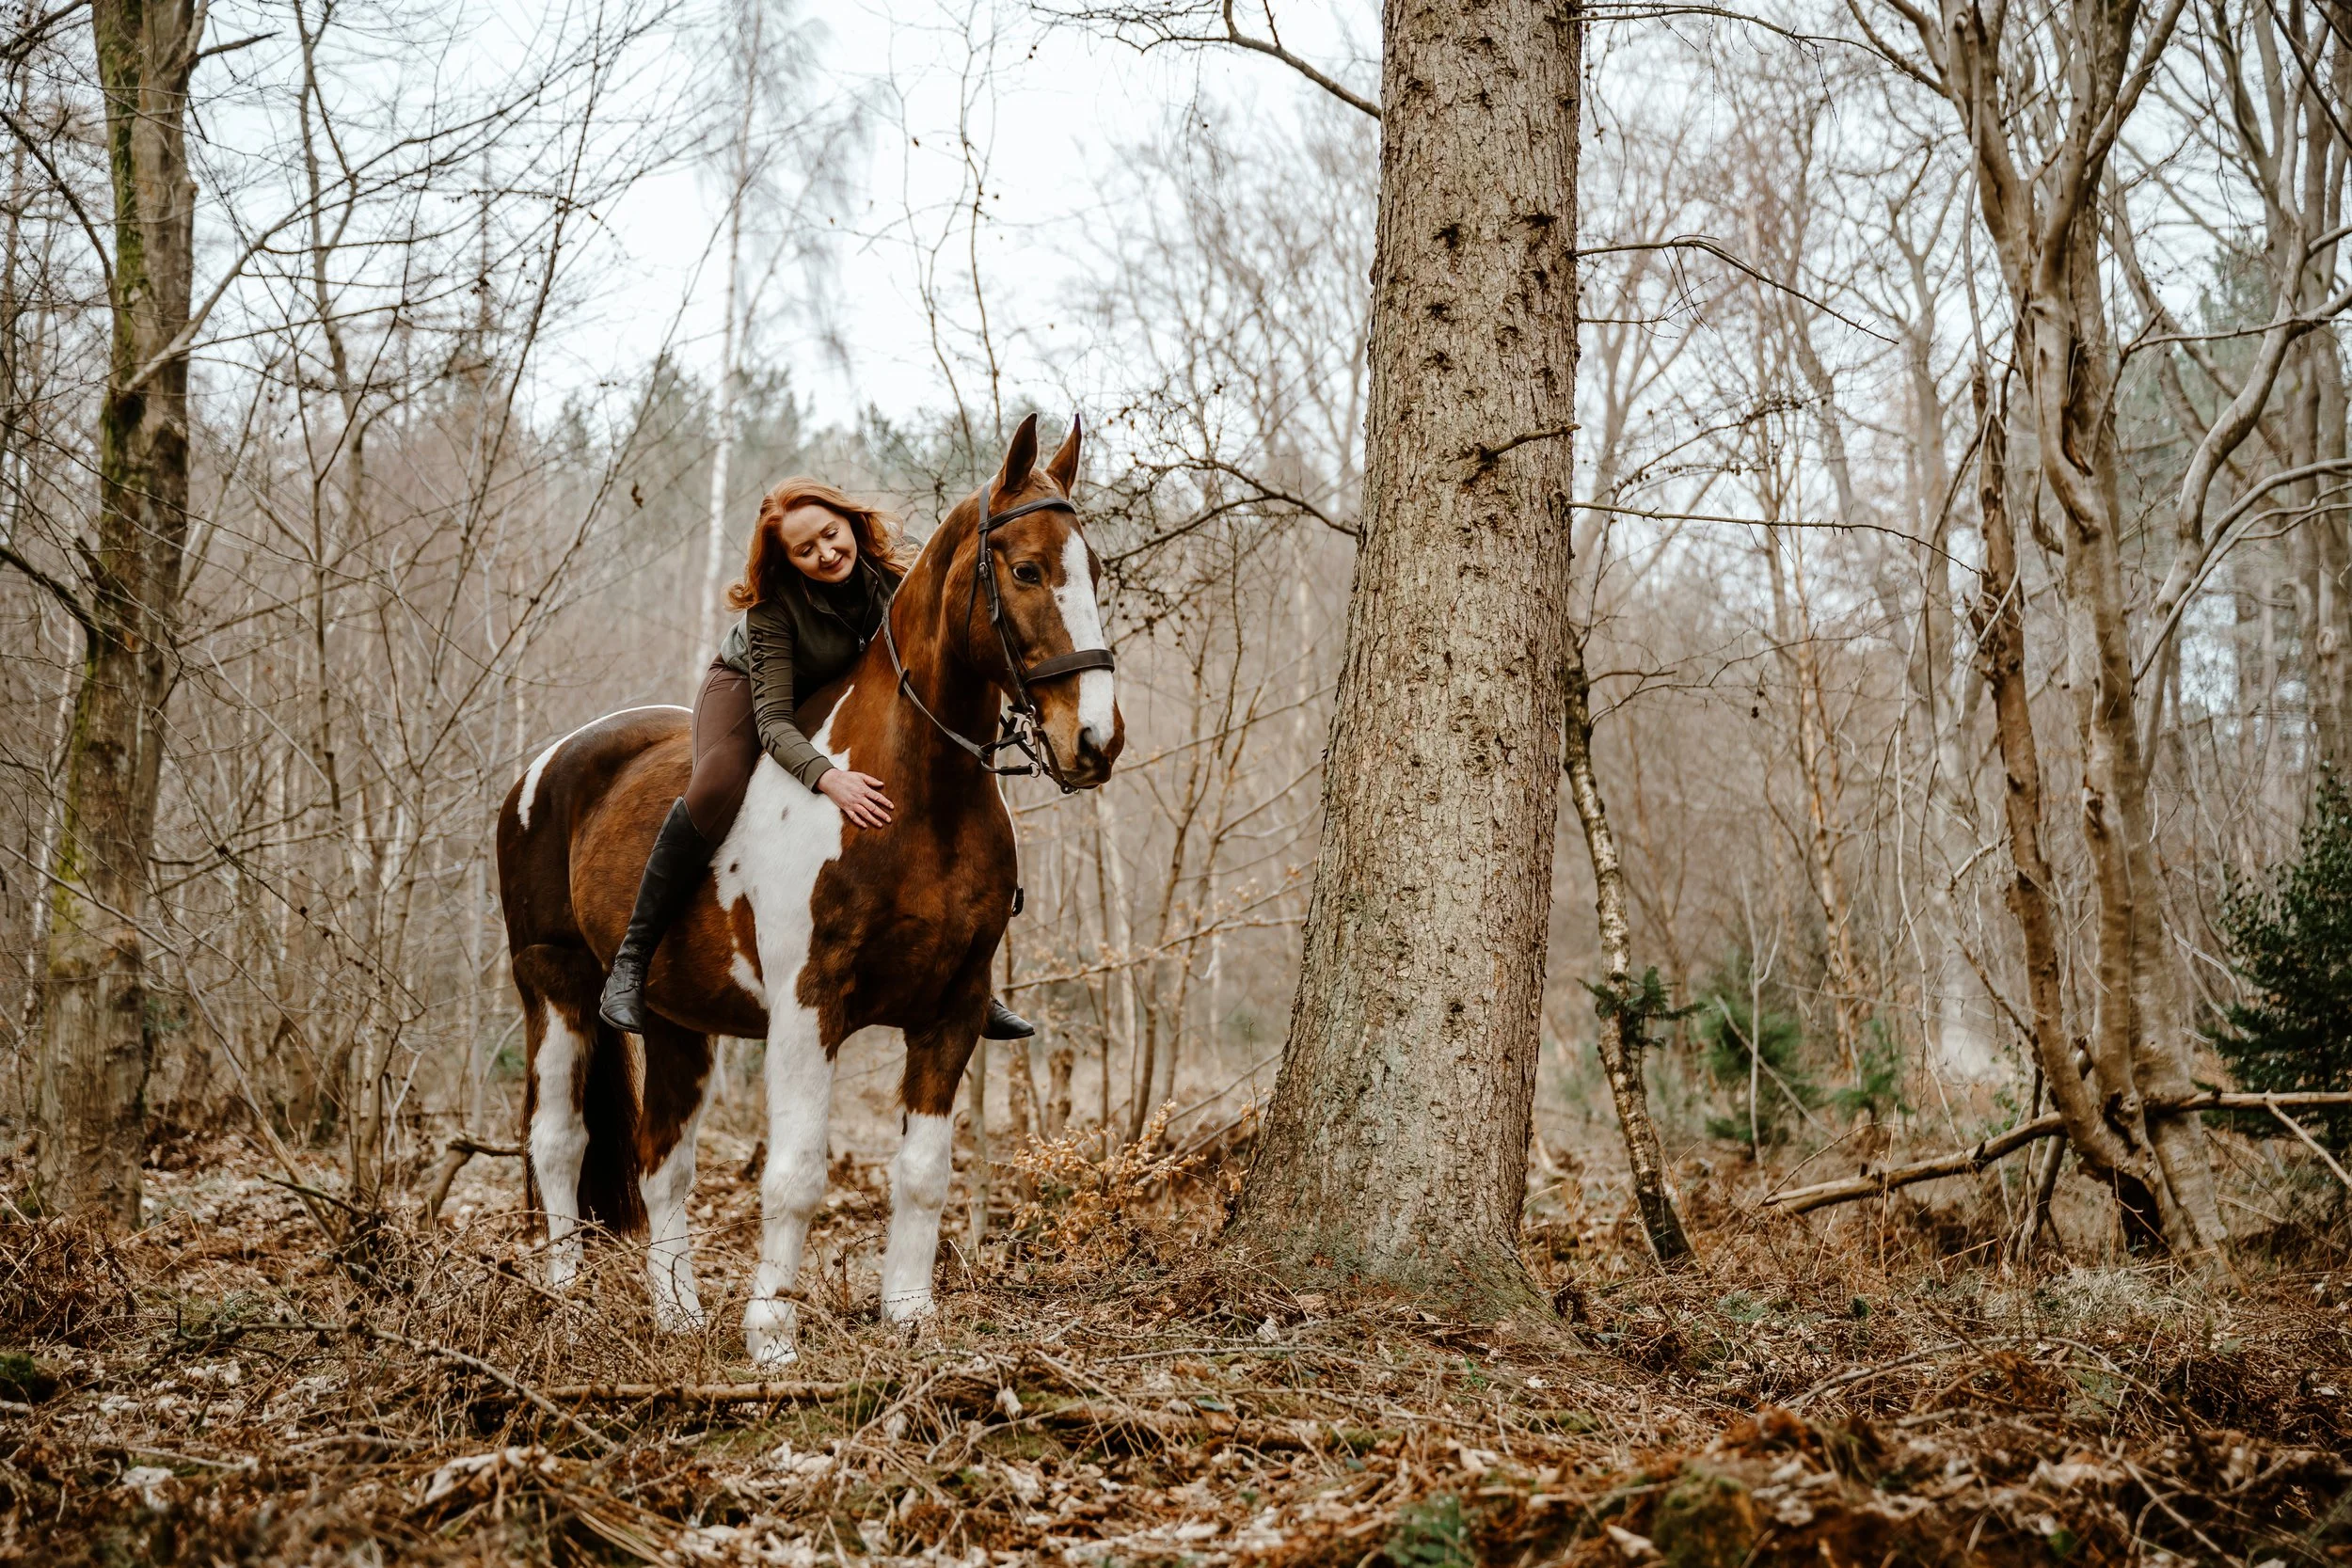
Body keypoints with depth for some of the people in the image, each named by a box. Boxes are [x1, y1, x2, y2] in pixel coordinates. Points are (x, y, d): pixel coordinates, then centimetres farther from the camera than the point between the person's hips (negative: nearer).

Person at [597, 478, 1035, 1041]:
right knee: (715, 789, -34)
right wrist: (827, 777, -56)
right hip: (749, 687, -4)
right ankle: (631, 958, -24)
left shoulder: (893, 580, -23)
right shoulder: (774, 605, -33)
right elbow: (772, 719, -38)